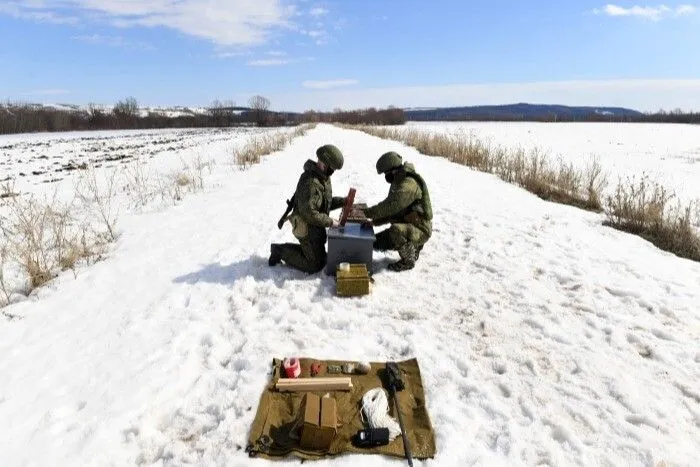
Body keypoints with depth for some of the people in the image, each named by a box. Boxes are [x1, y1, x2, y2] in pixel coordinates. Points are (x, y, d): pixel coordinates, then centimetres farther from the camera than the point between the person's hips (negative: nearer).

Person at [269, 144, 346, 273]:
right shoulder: (310, 182, -29)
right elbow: (309, 213, -30)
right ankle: (280, 251, 8)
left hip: (316, 226, 10)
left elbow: (326, 201, 14)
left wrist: (343, 201, 0)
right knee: (316, 265, 1)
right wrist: (330, 222, -22)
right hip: (308, 228, -10)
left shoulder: (323, 177, 3)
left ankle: (281, 249, 22)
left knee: (320, 256, 24)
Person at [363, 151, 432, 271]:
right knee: (377, 242, 6)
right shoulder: (399, 182, 9)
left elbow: (391, 205, -35)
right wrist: (376, 221, -3)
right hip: (405, 227, 10)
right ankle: (413, 246, 18)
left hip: (419, 230, -10)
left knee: (396, 230, -38)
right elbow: (393, 211, 12)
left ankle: (408, 260, -13)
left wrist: (367, 212, -27)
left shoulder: (409, 184, -23)